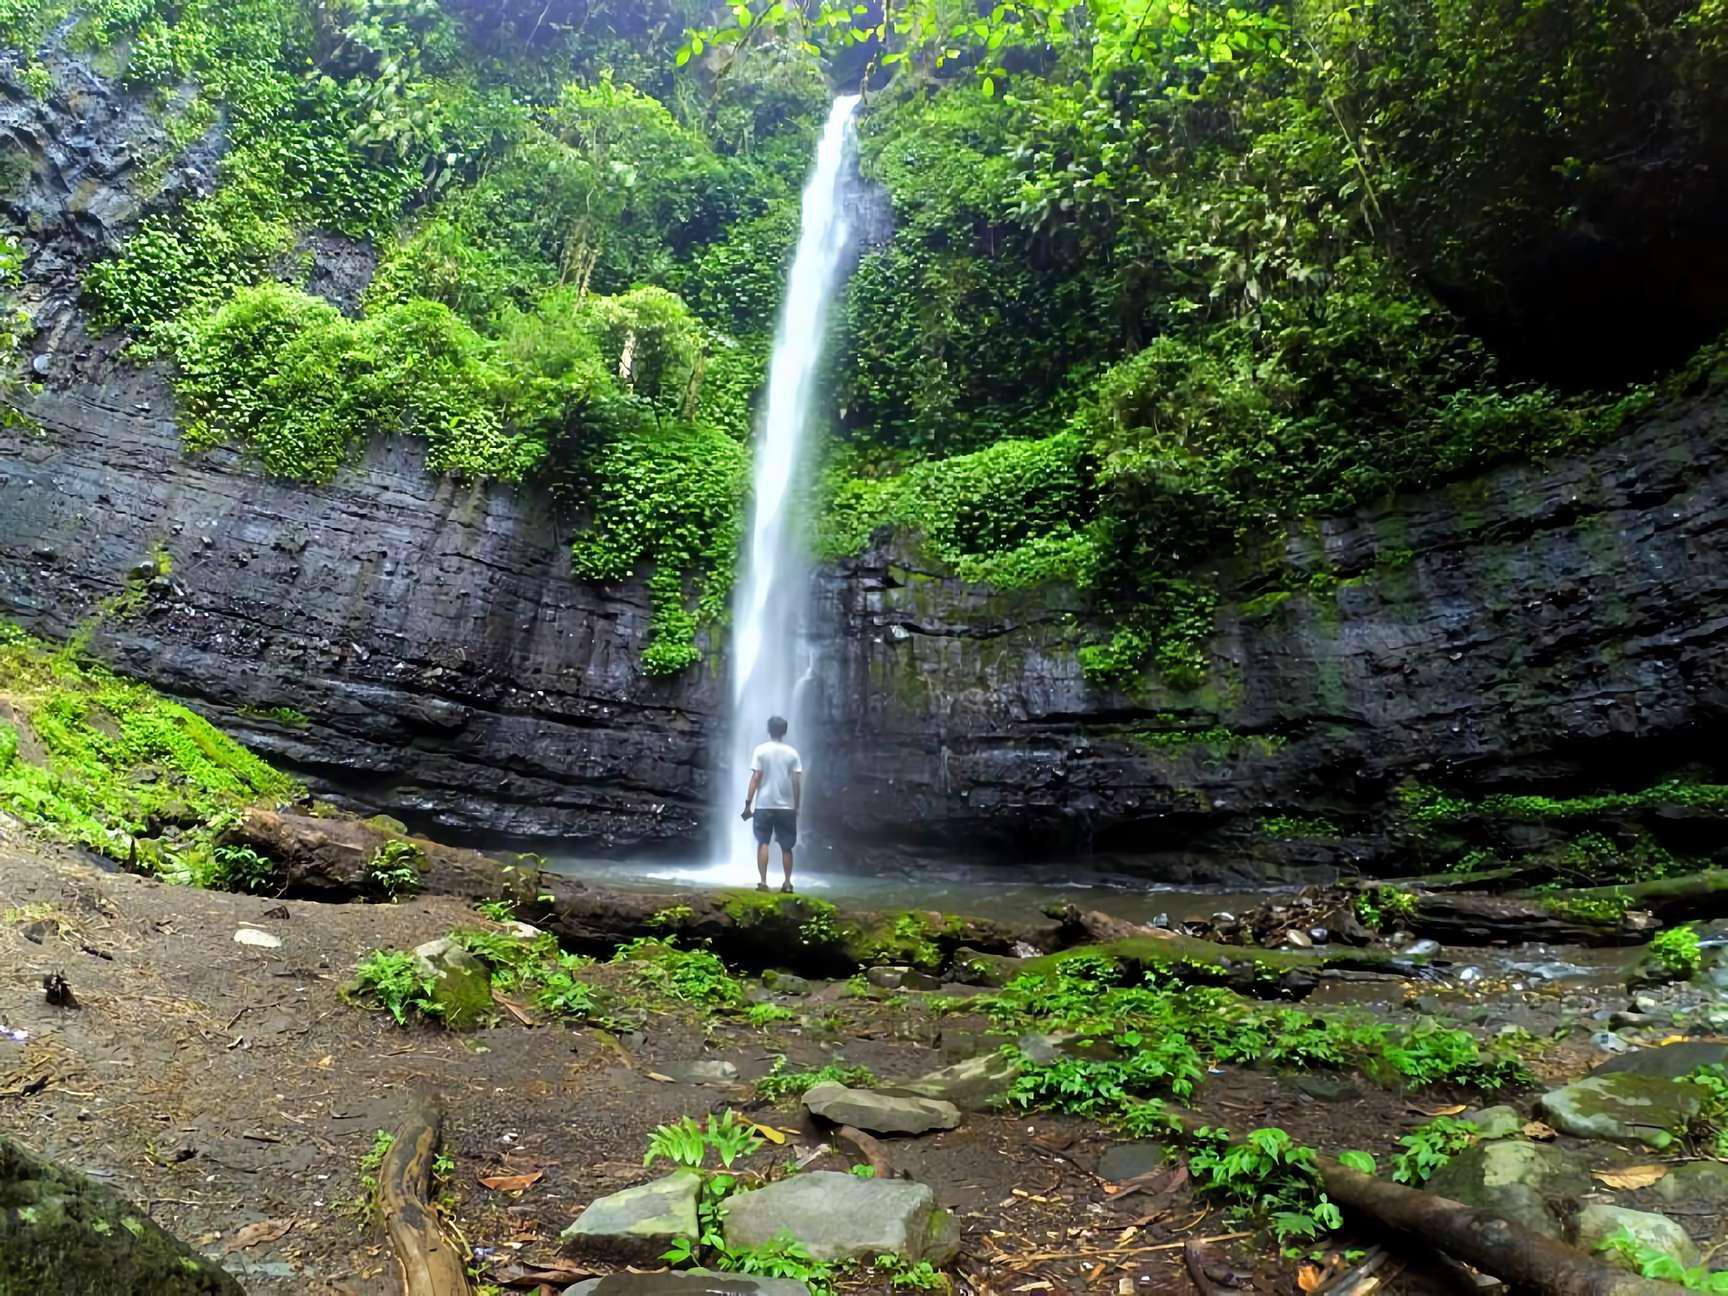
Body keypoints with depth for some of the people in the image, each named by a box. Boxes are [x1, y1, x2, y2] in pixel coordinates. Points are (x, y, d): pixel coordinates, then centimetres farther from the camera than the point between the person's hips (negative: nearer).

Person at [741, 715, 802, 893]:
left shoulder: (761, 750, -2)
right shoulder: (792, 753, 3)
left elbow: (755, 778, -7)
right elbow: (797, 782, 0)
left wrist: (748, 803, -3)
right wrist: (797, 806, 8)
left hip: (764, 805, -1)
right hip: (787, 807, 2)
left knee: (763, 843, 4)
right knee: (786, 847, 9)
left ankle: (763, 882, -2)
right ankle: (787, 883, 12)